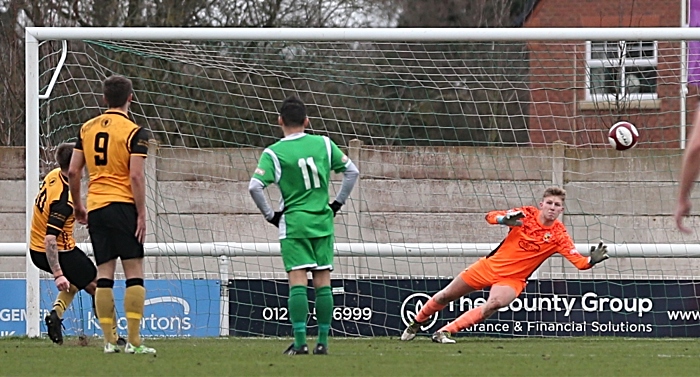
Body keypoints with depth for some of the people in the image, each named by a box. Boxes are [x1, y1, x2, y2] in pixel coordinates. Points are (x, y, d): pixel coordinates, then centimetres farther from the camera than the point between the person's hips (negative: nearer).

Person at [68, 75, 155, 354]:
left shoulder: (87, 129, 10)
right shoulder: (134, 132, -6)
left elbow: (73, 171, 11)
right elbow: (136, 177, -12)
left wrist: (78, 206, 23)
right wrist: (141, 216, -9)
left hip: (95, 207, 5)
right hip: (123, 206, -5)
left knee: (104, 274, 6)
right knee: (134, 272, -2)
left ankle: (109, 340, 4)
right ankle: (133, 341, -8)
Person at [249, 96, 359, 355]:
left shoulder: (274, 153, -6)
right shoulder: (324, 144, 4)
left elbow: (255, 186, -15)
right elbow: (352, 171, 9)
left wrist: (270, 215, -2)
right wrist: (337, 203, 17)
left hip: (293, 222, -3)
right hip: (323, 221, 3)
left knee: (298, 282, -4)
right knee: (323, 282, 5)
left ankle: (300, 342, -10)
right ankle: (323, 342, 6)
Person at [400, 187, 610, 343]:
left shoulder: (559, 234, -13)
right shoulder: (527, 214, -10)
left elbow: (579, 261, -20)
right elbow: (490, 217, -13)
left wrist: (592, 260, -42)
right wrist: (505, 219, -34)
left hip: (512, 279, -2)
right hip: (490, 266, 2)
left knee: (494, 304, -33)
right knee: (445, 296, 11)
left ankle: (445, 332, -24)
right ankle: (416, 324, 38)